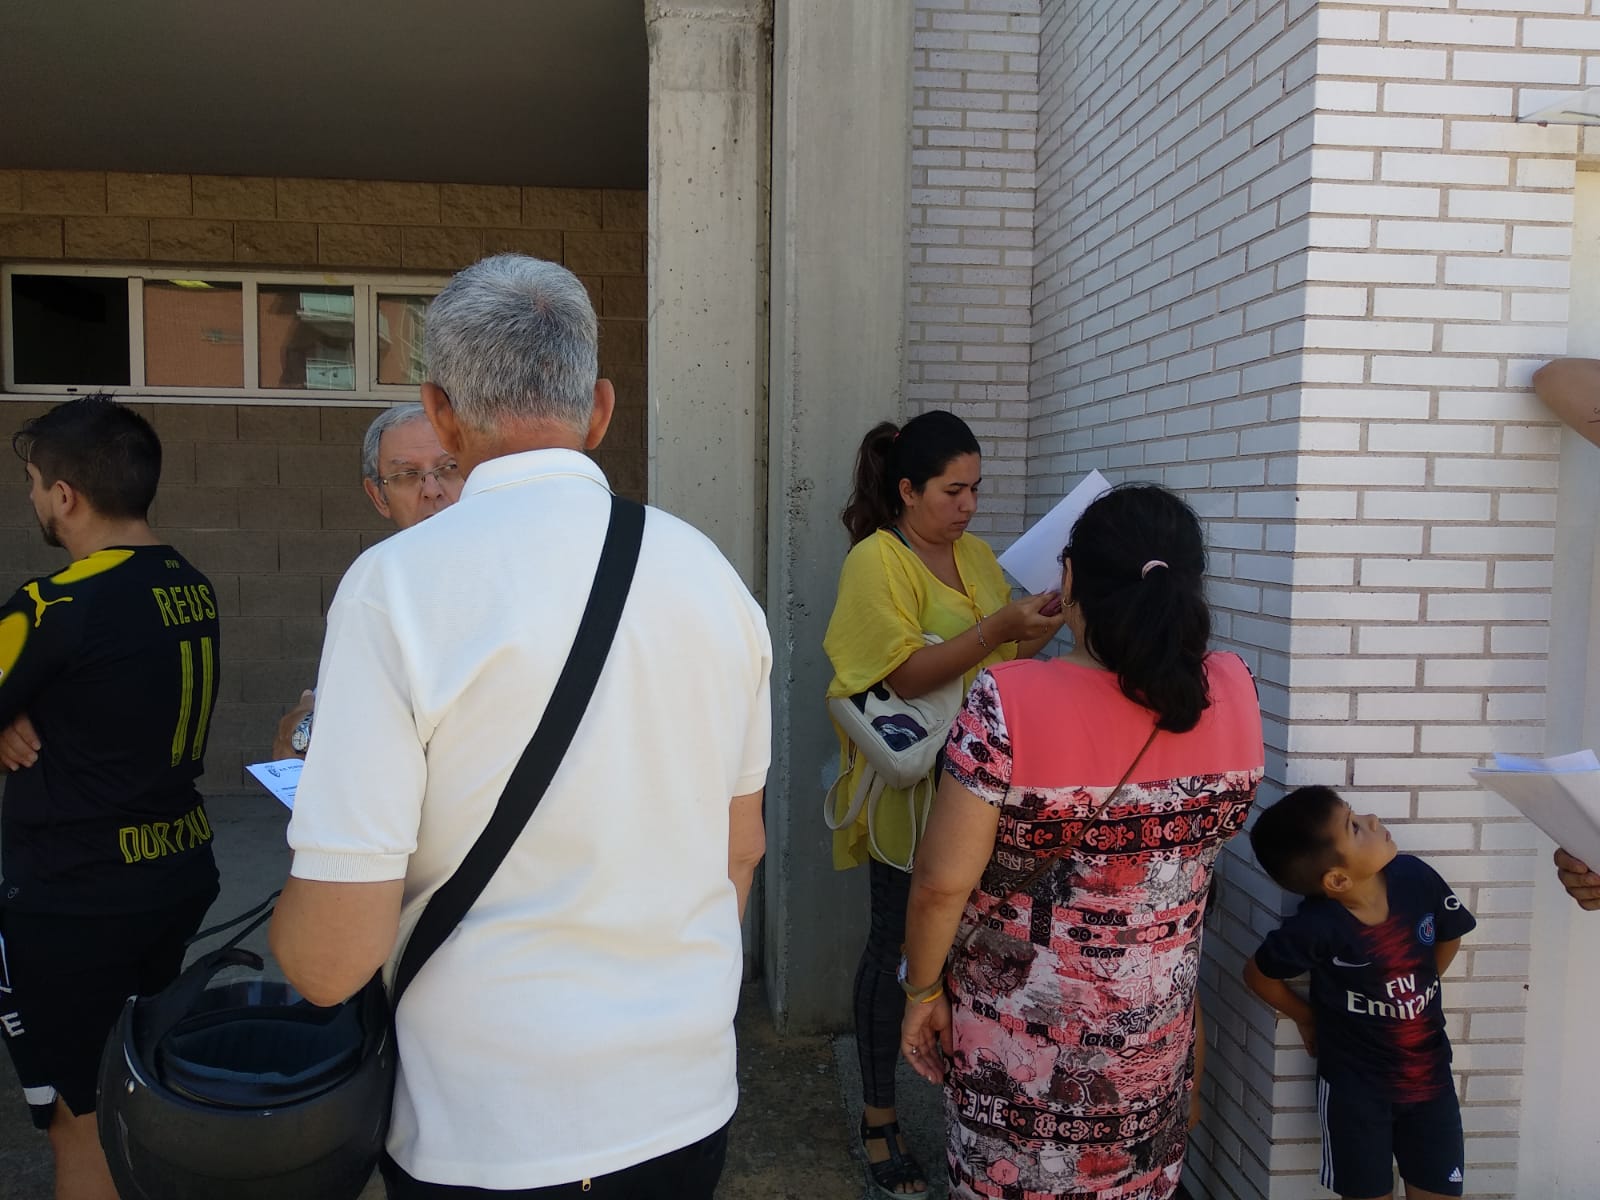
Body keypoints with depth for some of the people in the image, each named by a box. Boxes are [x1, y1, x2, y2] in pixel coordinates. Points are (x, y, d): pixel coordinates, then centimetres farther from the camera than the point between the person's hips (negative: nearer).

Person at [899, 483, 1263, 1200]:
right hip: (1156, 1033, 4)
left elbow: (943, 881, -21)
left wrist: (922, 988, -3)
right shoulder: (1234, 694, -11)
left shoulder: (1010, 703, -26)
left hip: (1017, 1039, -3)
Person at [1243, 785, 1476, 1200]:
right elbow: (1258, 974, -9)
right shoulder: (1315, 927, -27)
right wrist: (1307, 1018, 4)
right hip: (1355, 1087, -4)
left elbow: (1449, 938, 6)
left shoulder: (1416, 878, -16)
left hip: (1430, 1072, 4)